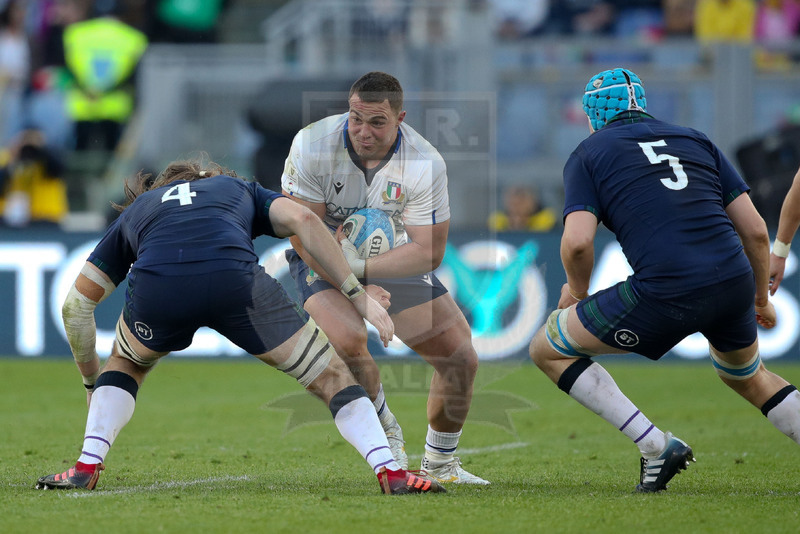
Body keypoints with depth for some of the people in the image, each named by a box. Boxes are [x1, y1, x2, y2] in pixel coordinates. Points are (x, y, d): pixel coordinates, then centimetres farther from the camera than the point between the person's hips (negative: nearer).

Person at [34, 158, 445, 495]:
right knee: (330, 376, 16)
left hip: (154, 285, 1)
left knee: (126, 365, 35)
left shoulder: (133, 213, 40)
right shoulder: (240, 190, 39)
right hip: (235, 279, -1)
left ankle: (87, 467, 19)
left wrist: (91, 382, 49)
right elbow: (302, 220, 17)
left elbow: (75, 305, 38)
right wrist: (358, 295, 15)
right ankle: (391, 472, 4)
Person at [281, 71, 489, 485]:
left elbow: (429, 251, -21)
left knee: (461, 359, -5)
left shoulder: (425, 163, -22)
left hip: (396, 258, 2)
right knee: (347, 340, -33)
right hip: (322, 260, -2)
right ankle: (384, 430, -4)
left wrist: (360, 268, -34)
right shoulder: (313, 145, -25)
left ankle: (440, 462, 22)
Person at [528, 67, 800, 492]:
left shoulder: (588, 154, 11)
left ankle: (656, 446, 4)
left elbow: (577, 242, -5)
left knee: (547, 349, 13)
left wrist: (577, 291, 15)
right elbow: (755, 229, 16)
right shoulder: (694, 141, 22)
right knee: (747, 377, 35)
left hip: (665, 294, -5)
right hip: (734, 281, 5)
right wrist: (761, 298, 30)